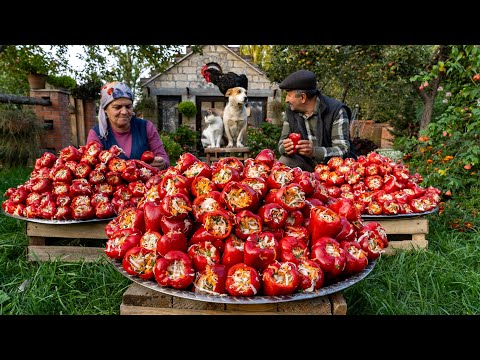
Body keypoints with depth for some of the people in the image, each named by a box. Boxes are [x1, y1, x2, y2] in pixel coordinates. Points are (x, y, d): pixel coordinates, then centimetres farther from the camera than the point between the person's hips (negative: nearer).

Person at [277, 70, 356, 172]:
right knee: (284, 161, -22)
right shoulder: (290, 111, 1)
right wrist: (286, 148, -24)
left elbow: (343, 150, -21)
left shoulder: (336, 111, -16)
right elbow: (282, 143, 2)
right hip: (306, 164, 4)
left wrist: (314, 151, -39)